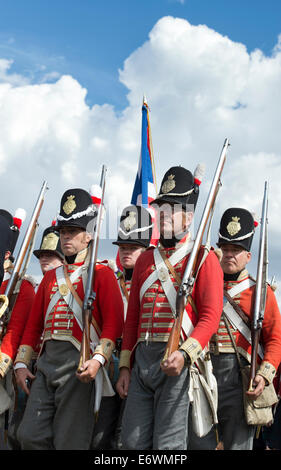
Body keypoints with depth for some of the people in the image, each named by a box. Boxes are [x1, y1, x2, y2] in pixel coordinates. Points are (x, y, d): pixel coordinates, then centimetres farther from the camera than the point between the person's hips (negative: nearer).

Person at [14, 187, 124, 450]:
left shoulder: (101, 273, 1)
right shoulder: (51, 277, 20)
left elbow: (114, 322, -9)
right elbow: (33, 324, 21)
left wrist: (98, 359, -21)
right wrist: (21, 364, 12)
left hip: (79, 363, -6)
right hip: (46, 361, 6)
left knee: (69, 442, -3)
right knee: (29, 436, 2)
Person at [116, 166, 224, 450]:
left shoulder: (203, 258, 0)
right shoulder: (145, 260, 18)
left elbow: (210, 317, -8)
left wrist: (184, 354, -23)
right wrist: (125, 367, 13)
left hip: (178, 361, -6)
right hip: (141, 360, 6)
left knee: (168, 445, -4)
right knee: (133, 442, 7)